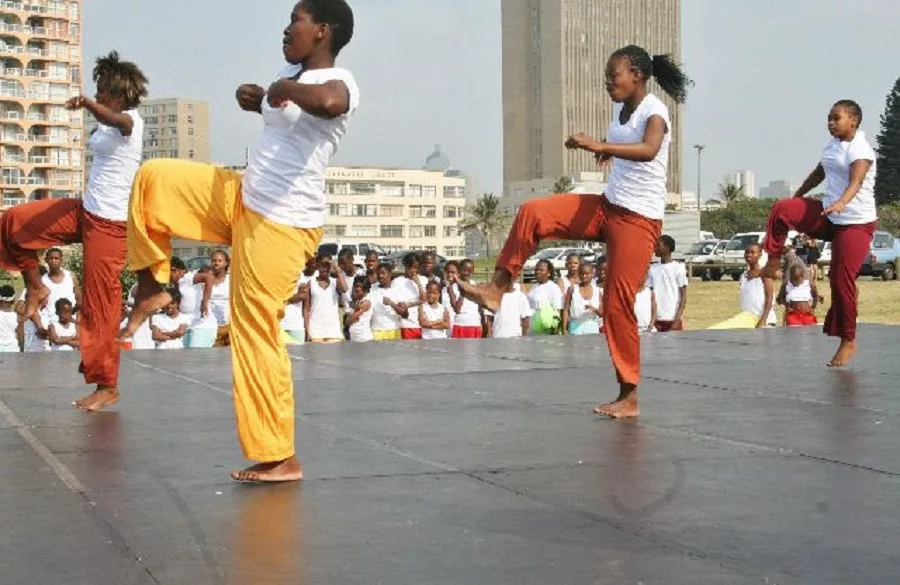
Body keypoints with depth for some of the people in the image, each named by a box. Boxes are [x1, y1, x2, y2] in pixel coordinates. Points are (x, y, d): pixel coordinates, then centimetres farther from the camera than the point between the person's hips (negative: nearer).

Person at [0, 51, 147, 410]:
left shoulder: (131, 121, -14)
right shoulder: (105, 126, 12)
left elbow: (118, 120, -38)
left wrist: (89, 105, -59)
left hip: (110, 223, -8)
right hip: (85, 211, 8)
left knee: (100, 305, -5)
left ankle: (107, 386, 4)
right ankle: (35, 289, 22)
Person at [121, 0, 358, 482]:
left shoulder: (338, 82, -18)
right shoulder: (290, 73, 9)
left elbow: (327, 102, -45)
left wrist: (285, 89, -26)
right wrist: (254, 96, 9)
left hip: (282, 223, -9)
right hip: (242, 197, 9)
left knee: (257, 330, -6)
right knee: (154, 178, 10)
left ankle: (280, 458, 4)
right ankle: (152, 286, 23)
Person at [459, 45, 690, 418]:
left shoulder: (654, 112, -16)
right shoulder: (621, 109, 9)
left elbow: (649, 149, -40)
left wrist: (601, 146, -50)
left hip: (639, 219, -8)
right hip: (607, 207, 8)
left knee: (618, 302, -9)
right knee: (533, 212, -7)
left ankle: (629, 397, 0)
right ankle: (497, 288, 1)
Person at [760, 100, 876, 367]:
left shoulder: (860, 149, -16)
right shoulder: (831, 145, 9)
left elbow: (856, 181, -34)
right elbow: (818, 174, 26)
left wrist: (841, 203, -53)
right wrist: (797, 196, 33)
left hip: (856, 223, -7)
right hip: (829, 217, 7)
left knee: (843, 279, -8)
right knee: (782, 209, -13)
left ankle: (848, 341, 4)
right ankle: (773, 265, -2)